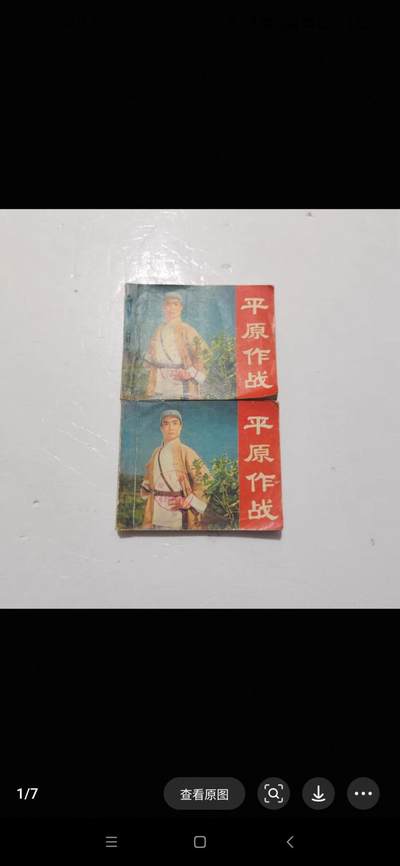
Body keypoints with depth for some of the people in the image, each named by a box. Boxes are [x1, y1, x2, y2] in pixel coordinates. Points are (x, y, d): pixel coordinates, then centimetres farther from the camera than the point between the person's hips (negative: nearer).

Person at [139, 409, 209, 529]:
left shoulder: (186, 452, -7)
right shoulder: (157, 452, 9)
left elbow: (204, 480, -10)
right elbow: (148, 481, 23)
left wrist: (188, 502, -14)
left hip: (178, 513, -4)